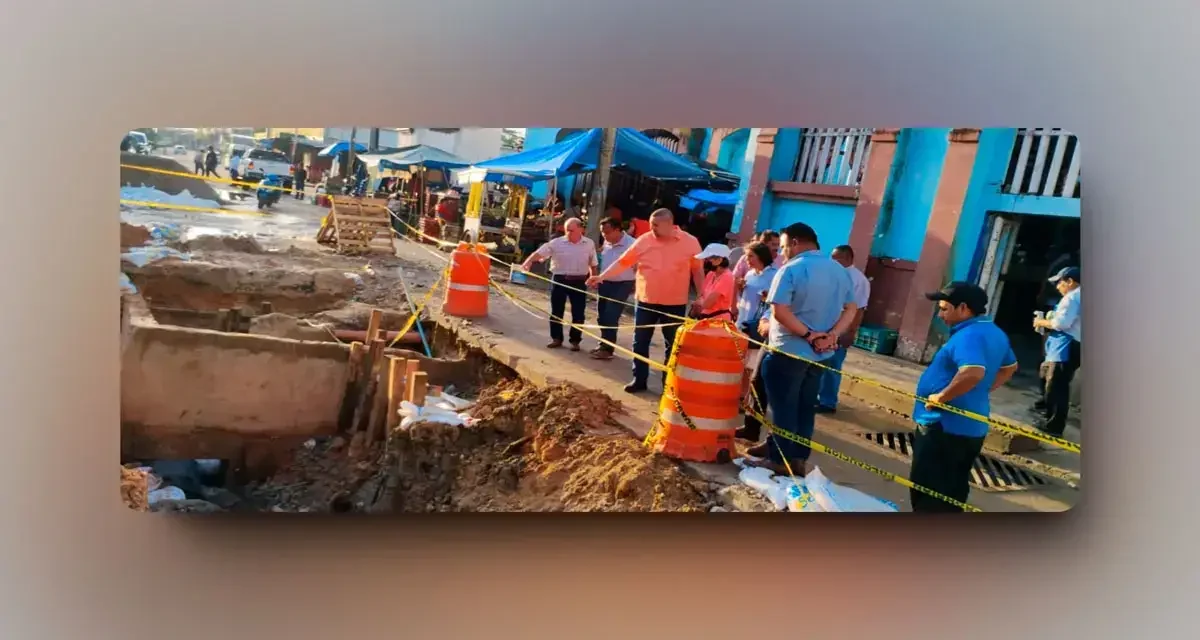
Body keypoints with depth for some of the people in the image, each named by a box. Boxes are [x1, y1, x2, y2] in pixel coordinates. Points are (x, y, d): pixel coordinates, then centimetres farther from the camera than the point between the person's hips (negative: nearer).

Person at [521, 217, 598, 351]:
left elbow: (593, 264, 11)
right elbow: (539, 253, -13)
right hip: (559, 280, 0)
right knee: (556, 311, 7)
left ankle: (575, 340, 16)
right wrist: (528, 261, -29)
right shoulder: (557, 243, -6)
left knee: (578, 313, 4)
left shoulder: (589, 244, 1)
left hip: (579, 282, 1)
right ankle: (556, 339, 20)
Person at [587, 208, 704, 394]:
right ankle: (639, 380, 22)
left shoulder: (690, 242, -6)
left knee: (672, 346, 9)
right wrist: (601, 276, -11)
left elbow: (698, 270, 2)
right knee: (640, 343, 8)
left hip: (675, 304, -1)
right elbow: (623, 262, -3)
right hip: (645, 301, 2)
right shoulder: (644, 240, -4)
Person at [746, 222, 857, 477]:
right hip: (820, 353, 7)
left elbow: (779, 312, -24)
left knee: (783, 407, 3)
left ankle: (780, 460, 10)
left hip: (789, 350, -7)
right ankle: (799, 458, 22)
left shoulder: (791, 270, -15)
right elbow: (850, 310, 7)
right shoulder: (840, 271, 9)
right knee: (805, 407, 14)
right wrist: (831, 335, -6)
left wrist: (808, 335, -17)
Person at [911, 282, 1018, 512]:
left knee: (927, 490, 0)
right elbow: (1009, 367, 27)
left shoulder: (968, 335, -22)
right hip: (970, 426, 10)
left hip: (944, 426, -10)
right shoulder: (994, 333, 11)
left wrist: (941, 397, -27)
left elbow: (973, 372, -40)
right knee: (952, 489, 19)